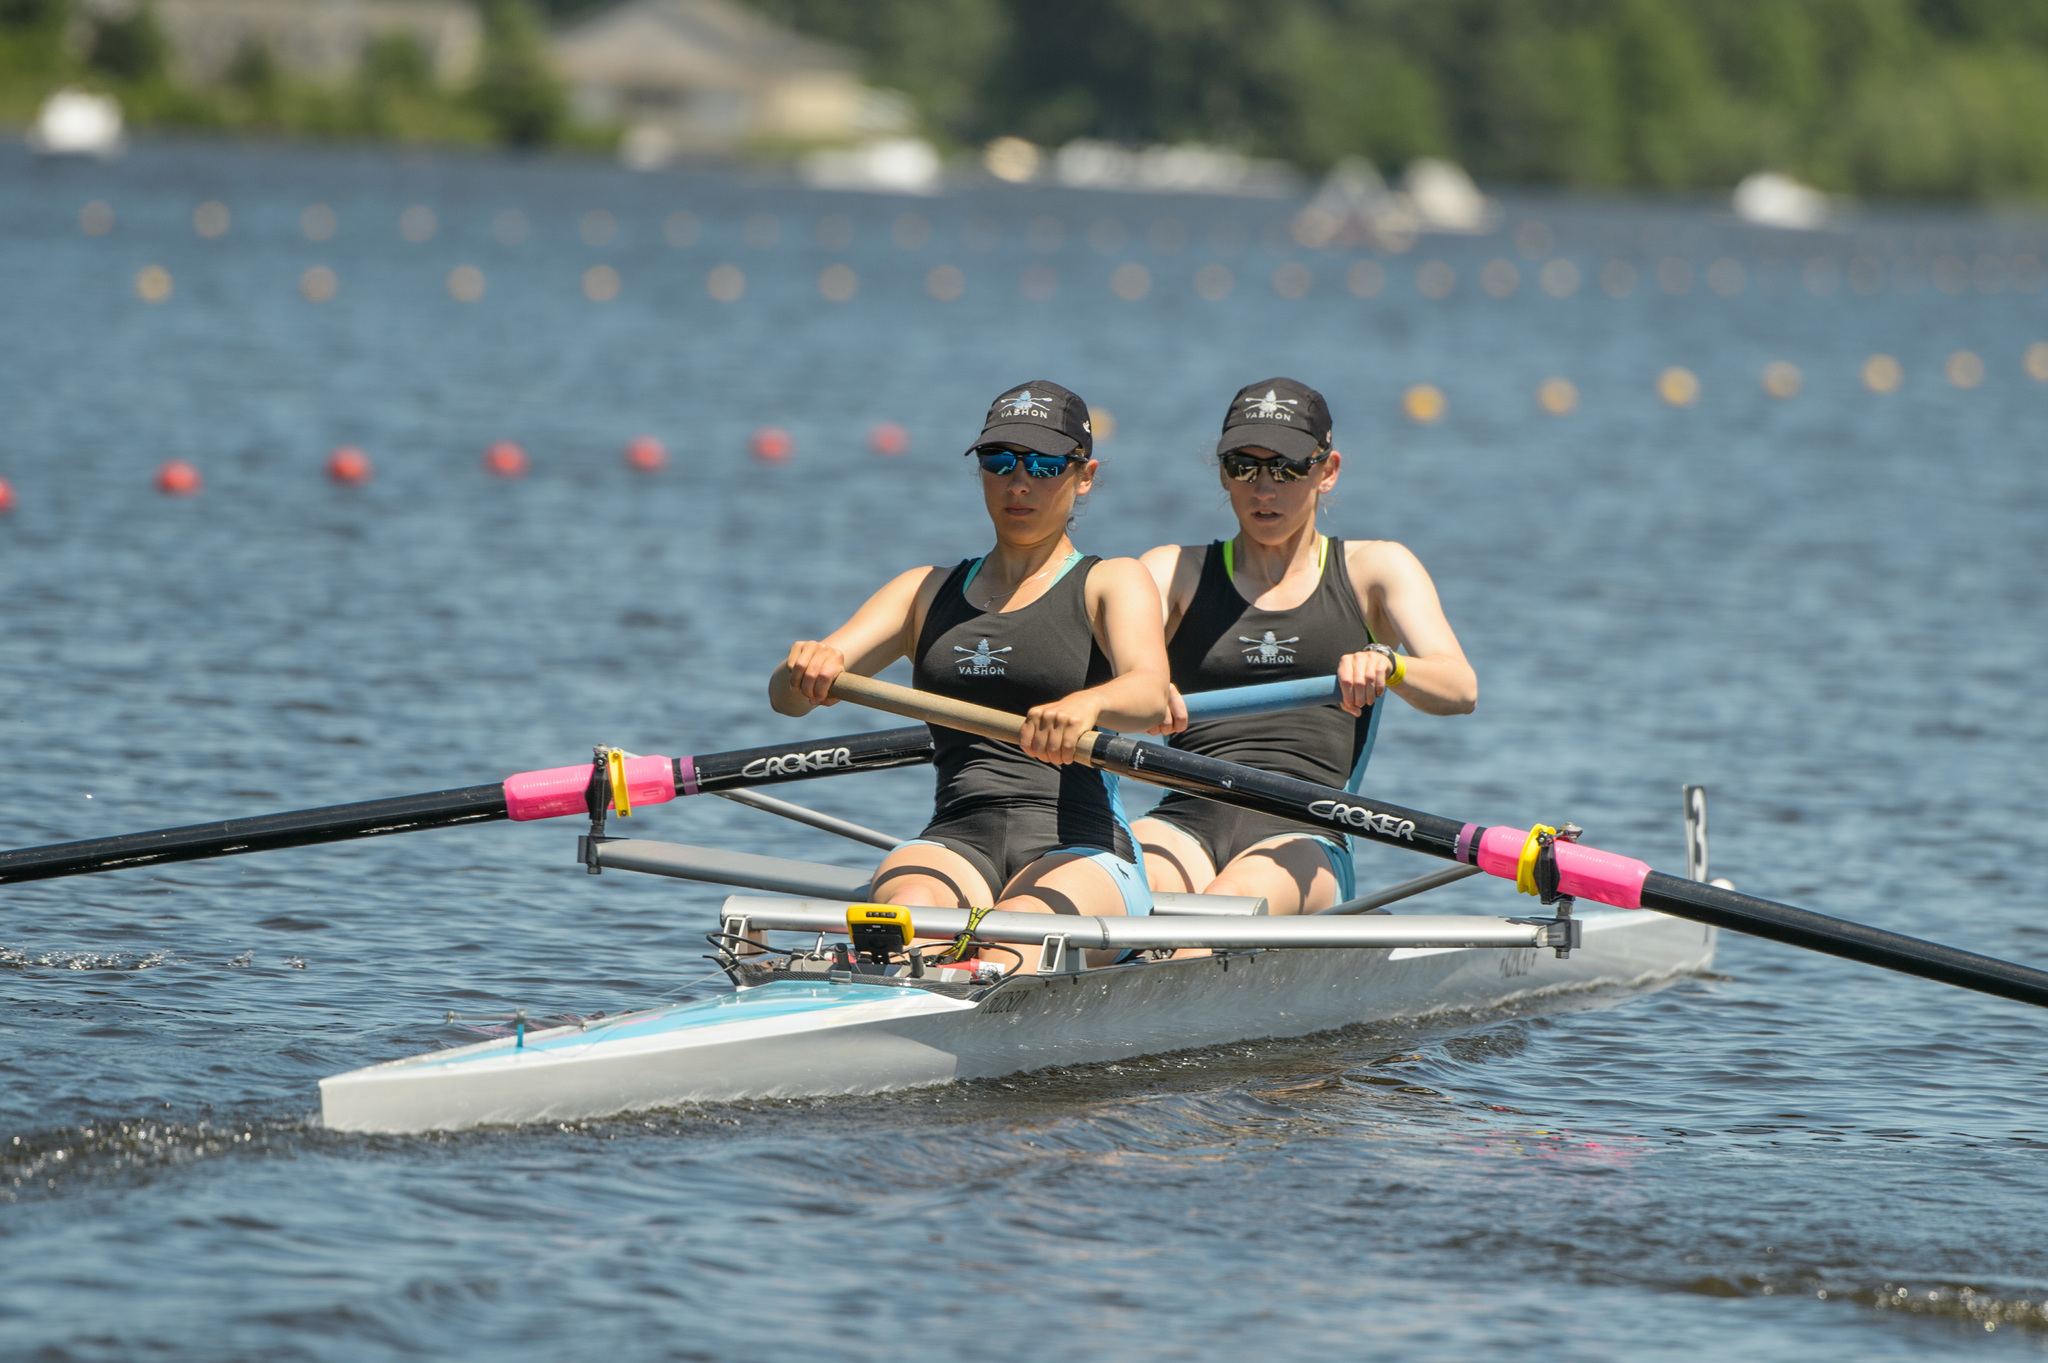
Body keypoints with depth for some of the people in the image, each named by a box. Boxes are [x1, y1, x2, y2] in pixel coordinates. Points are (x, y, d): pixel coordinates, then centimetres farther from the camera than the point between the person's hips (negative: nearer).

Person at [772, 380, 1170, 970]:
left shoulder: (1112, 584, 11)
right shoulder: (927, 591, 23)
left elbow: (1151, 698, -12)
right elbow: (786, 695, 9)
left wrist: (1086, 704, -37)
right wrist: (807, 666, -18)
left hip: (1083, 850, -2)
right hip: (955, 841, 2)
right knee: (911, 906, -35)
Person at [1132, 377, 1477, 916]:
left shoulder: (1373, 569, 16)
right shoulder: (1174, 572, 19)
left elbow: (1461, 689, 0)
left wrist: (1386, 665, -24)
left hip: (1302, 837, -1)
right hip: (1187, 822, 1)